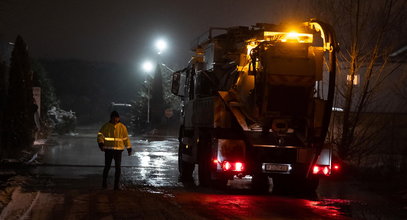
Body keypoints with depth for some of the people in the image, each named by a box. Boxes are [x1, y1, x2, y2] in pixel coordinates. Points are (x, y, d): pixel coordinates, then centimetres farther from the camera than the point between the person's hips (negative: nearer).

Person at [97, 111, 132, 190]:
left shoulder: (122, 127, 4)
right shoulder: (106, 126, 1)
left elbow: (126, 138, 9)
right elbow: (100, 135, -2)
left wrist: (129, 149, 8)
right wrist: (101, 144, -19)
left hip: (118, 150, 1)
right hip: (108, 150, -1)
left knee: (118, 167, -3)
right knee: (107, 167, 3)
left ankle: (116, 185, 2)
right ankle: (104, 182, 23)